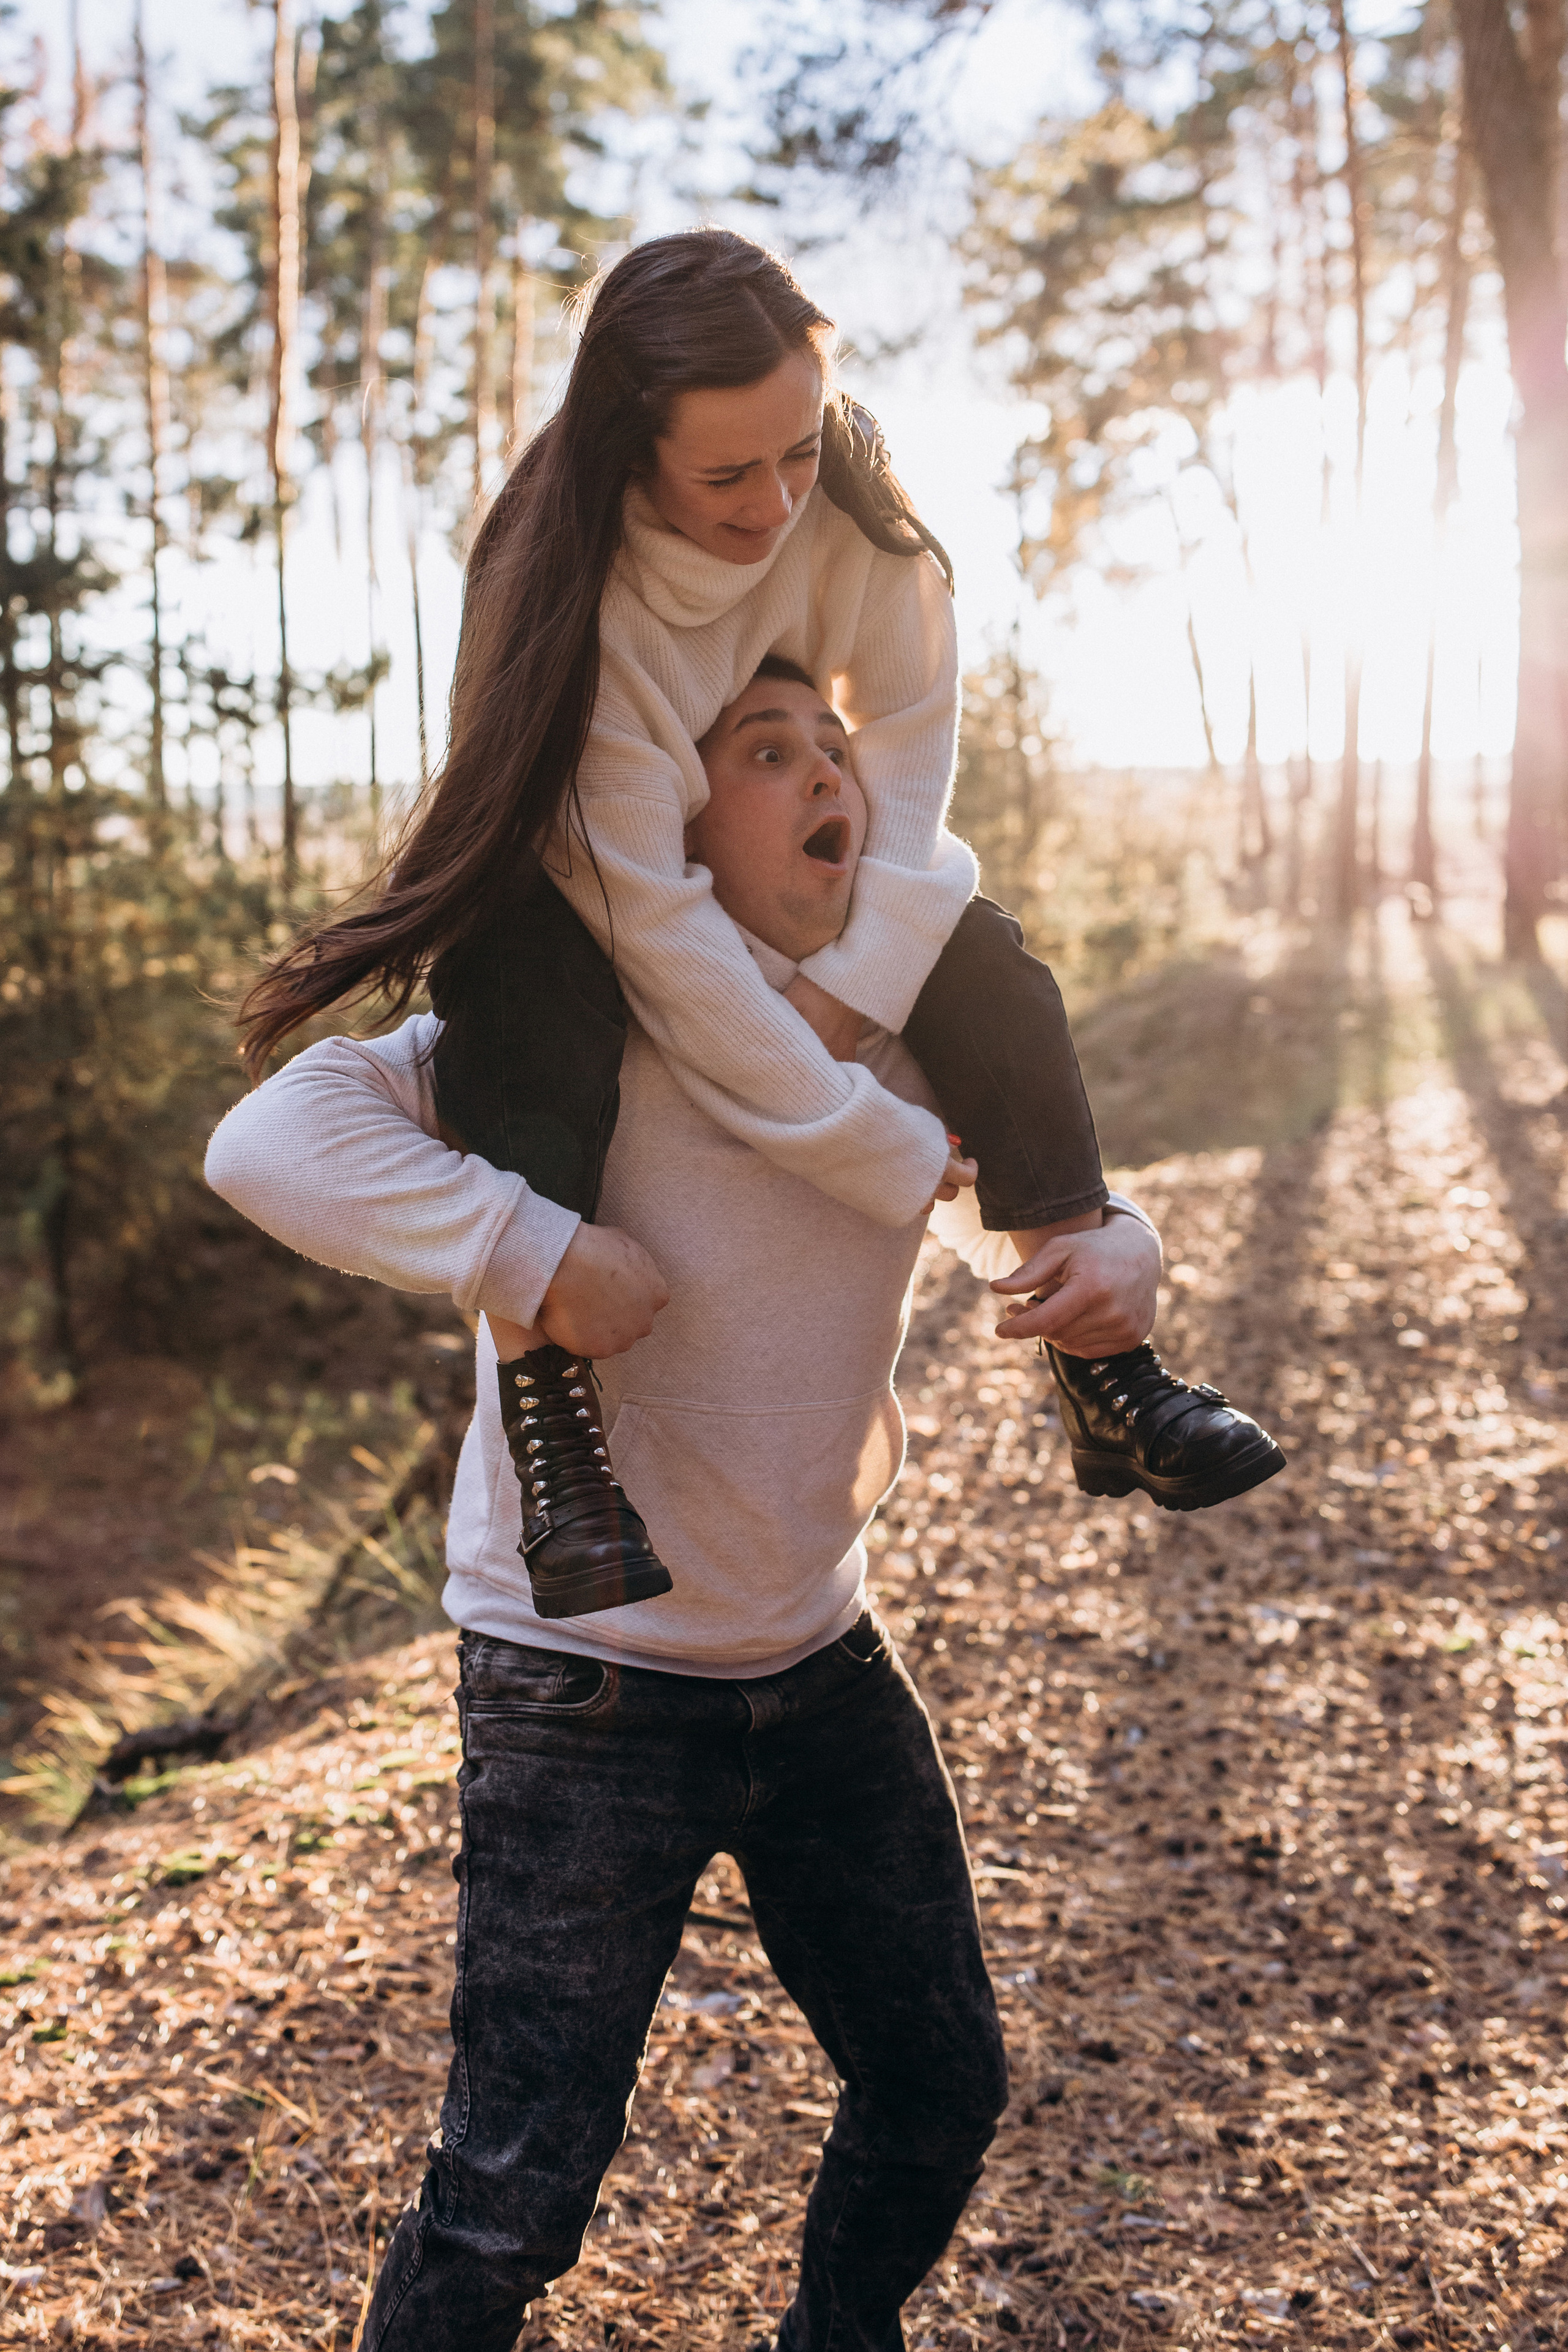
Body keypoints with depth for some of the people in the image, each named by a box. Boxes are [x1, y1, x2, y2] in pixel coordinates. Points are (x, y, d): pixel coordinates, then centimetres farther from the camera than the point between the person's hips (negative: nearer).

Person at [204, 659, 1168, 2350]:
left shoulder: (898, 1042, 1)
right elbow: (272, 1139, -27)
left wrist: (1121, 1254, -4)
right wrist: (529, 1254, -36)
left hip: (821, 1662, 7)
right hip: (593, 1687, -6)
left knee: (942, 2084, 19)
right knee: (514, 2195, -3)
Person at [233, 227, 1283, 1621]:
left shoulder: (846, 484, -24)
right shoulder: (567, 596, -36)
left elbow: (910, 724, -13)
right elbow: (663, 941, -38)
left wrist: (854, 978, -26)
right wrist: (905, 1166, -38)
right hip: (570, 873, -4)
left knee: (987, 969, -19)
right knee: (529, 1010, -37)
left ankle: (1106, 1380, -16)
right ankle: (556, 1436, -34)